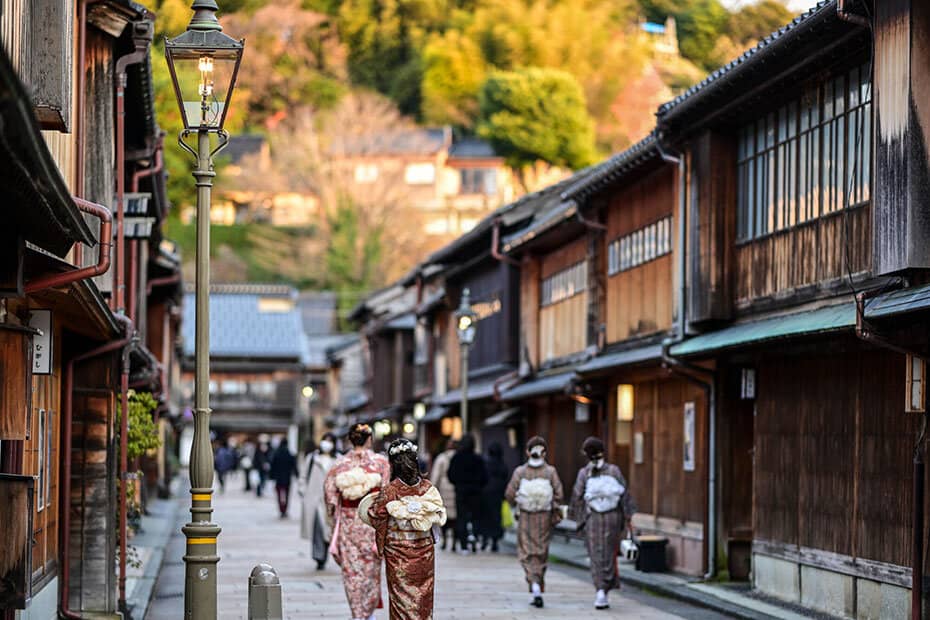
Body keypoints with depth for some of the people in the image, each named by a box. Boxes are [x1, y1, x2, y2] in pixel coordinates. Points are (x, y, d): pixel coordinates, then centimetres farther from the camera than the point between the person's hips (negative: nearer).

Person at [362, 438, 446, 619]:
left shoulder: (389, 491, -15)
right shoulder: (428, 488, -6)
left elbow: (375, 516, -5)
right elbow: (440, 517, 3)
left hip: (397, 553, -3)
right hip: (424, 551, 3)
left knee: (401, 597, 6)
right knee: (423, 596, 12)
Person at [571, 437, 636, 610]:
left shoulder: (584, 473, -3)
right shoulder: (614, 470, -1)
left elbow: (577, 497, -3)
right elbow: (625, 494, -2)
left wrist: (579, 518, 10)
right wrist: (627, 517, 2)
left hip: (592, 518, -1)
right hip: (613, 517, 1)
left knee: (596, 556, 4)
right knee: (609, 554, 12)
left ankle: (601, 590, -11)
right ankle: (604, 592, 14)